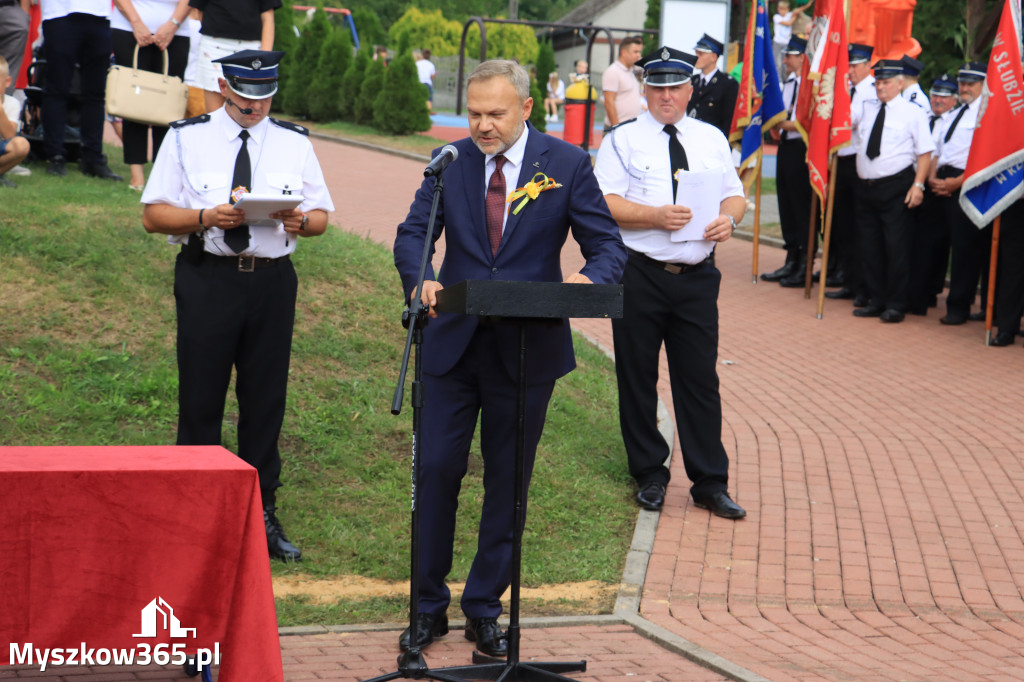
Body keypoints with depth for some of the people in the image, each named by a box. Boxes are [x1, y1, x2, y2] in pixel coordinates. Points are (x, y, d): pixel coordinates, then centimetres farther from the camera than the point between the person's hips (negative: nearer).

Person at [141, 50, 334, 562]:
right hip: (206, 277, -2)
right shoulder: (187, 138, 4)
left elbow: (322, 216, 12)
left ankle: (261, 514, 13)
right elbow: (153, 215, 0)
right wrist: (206, 217, -17)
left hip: (273, 279, 2)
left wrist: (301, 221, -11)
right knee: (200, 398, -1)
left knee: (266, 399, 4)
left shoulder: (295, 144, 11)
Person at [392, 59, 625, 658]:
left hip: (527, 350, -1)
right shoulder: (451, 161, 4)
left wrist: (588, 278, -26)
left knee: (507, 481, 7)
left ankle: (485, 609, 20)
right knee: (436, 470, 2)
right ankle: (430, 605, 16)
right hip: (453, 343, 2)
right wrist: (421, 278, -19)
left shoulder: (567, 165, -2)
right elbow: (412, 234, 3)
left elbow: (610, 247, -2)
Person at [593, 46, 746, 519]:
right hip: (640, 275, -2)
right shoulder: (623, 140, 0)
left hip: (697, 276, 2)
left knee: (700, 378, 3)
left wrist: (729, 217, -7)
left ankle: (710, 484, 10)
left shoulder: (712, 140, 12)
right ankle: (649, 476, 20)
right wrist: (656, 216, -21)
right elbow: (604, 204, -9)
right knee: (637, 378, 6)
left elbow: (735, 194, 16)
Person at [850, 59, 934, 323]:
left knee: (896, 246, -4)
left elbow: (925, 152, -5)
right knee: (870, 247, 9)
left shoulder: (913, 113, -1)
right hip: (866, 187, 6)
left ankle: (896, 305, 2)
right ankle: (876, 301, 18)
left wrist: (918, 185, -15)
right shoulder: (865, 110, 15)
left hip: (896, 188, -6)